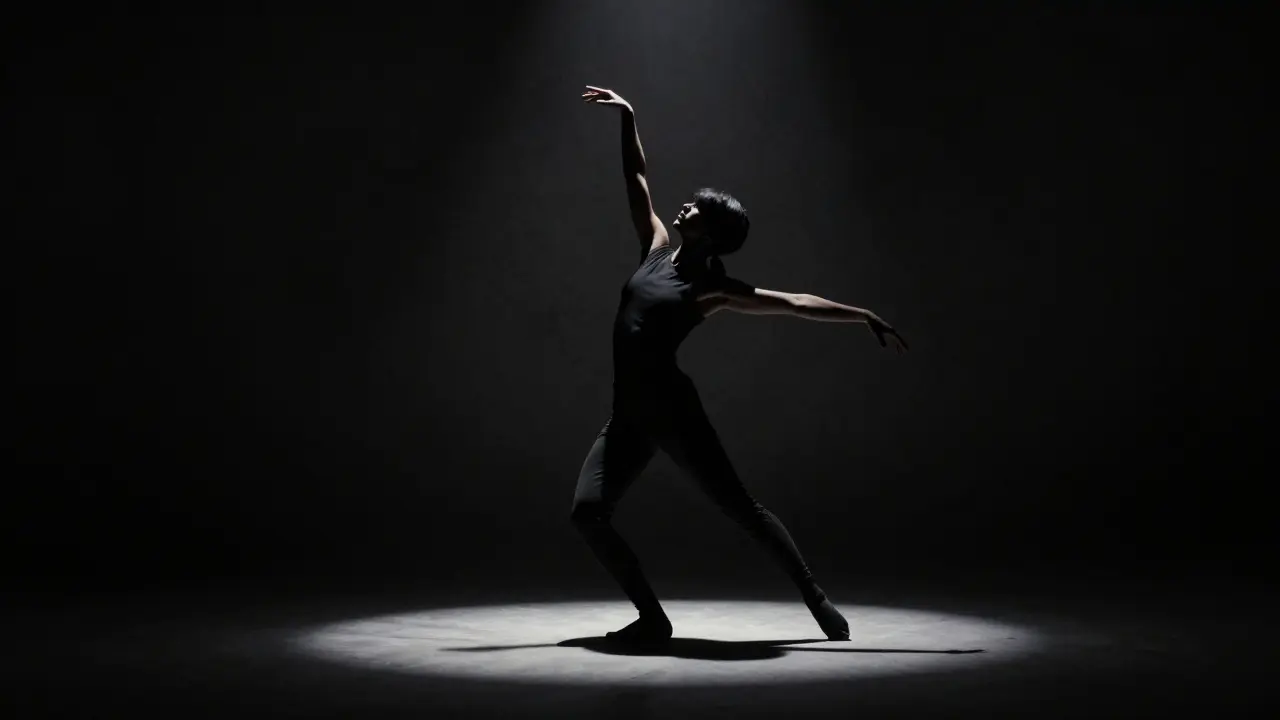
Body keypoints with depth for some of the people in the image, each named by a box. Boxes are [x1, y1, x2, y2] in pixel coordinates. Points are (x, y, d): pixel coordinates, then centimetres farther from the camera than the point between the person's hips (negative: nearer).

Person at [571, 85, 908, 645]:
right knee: (587, 512, -10)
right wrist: (627, 118, 22)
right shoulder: (657, 248, 13)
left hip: (672, 410, -5)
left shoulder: (716, 289, -1)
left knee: (741, 509, -6)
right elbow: (637, 180, 21)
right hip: (626, 417, 5)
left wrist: (868, 318, -2)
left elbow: (796, 303, -1)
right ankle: (652, 616, 0)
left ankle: (817, 599, 5)